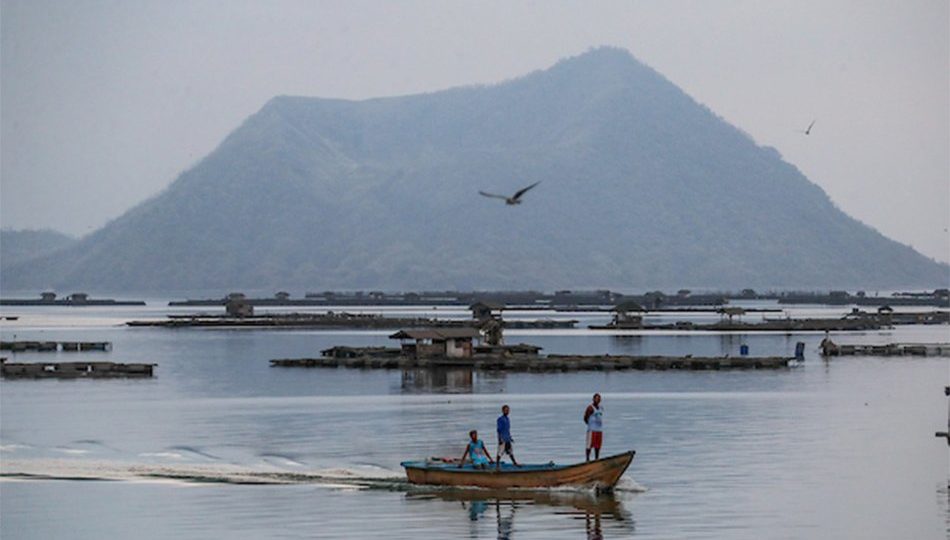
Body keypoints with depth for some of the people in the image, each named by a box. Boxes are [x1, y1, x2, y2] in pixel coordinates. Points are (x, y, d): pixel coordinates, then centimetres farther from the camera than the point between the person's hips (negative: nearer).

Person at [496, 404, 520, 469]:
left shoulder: (508, 419, 15)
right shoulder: (500, 419, -9)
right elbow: (499, 429, -13)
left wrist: (510, 437, 21)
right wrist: (500, 438, -19)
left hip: (507, 439, 8)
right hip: (502, 439, -8)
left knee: (510, 451, 13)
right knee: (500, 451, -8)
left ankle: (515, 463, 17)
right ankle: (497, 464, -6)